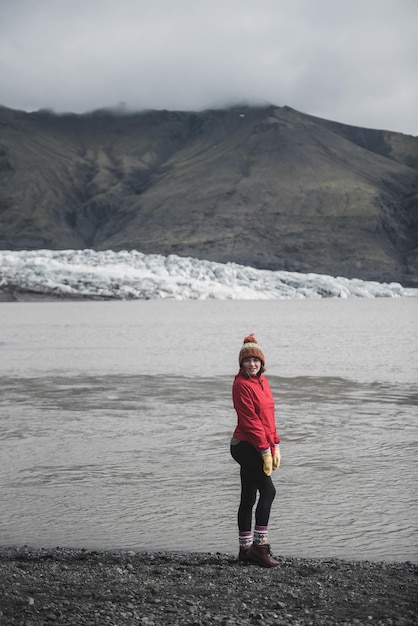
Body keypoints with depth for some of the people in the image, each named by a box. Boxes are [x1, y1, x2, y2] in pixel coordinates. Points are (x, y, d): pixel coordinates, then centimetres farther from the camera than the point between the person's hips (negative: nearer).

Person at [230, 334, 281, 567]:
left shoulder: (263, 381, 13)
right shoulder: (242, 385, -13)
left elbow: (269, 416, 17)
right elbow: (250, 421, -17)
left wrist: (275, 446, 13)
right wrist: (265, 450, -17)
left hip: (259, 447, 9)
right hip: (246, 446, -9)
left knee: (249, 497, 11)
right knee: (268, 490, -14)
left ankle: (246, 548, 16)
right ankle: (261, 546, -12)